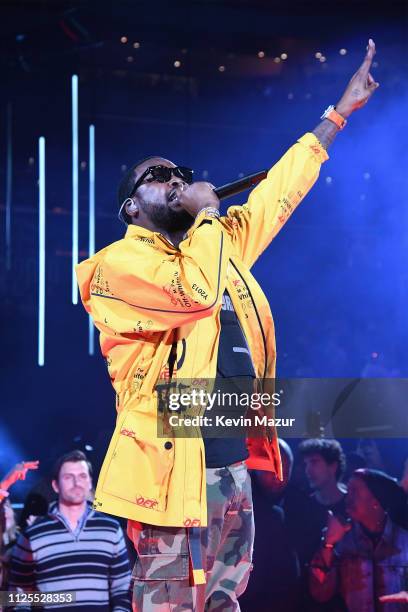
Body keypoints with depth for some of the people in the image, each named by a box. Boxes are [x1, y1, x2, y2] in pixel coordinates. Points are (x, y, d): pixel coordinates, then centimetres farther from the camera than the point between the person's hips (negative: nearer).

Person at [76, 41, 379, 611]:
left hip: (232, 462, 8)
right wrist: (205, 213, -8)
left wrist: (344, 107, 25)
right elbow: (195, 293, -24)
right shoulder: (118, 263, -7)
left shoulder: (219, 242, 15)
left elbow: (284, 185, 22)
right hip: (172, 467, -8)